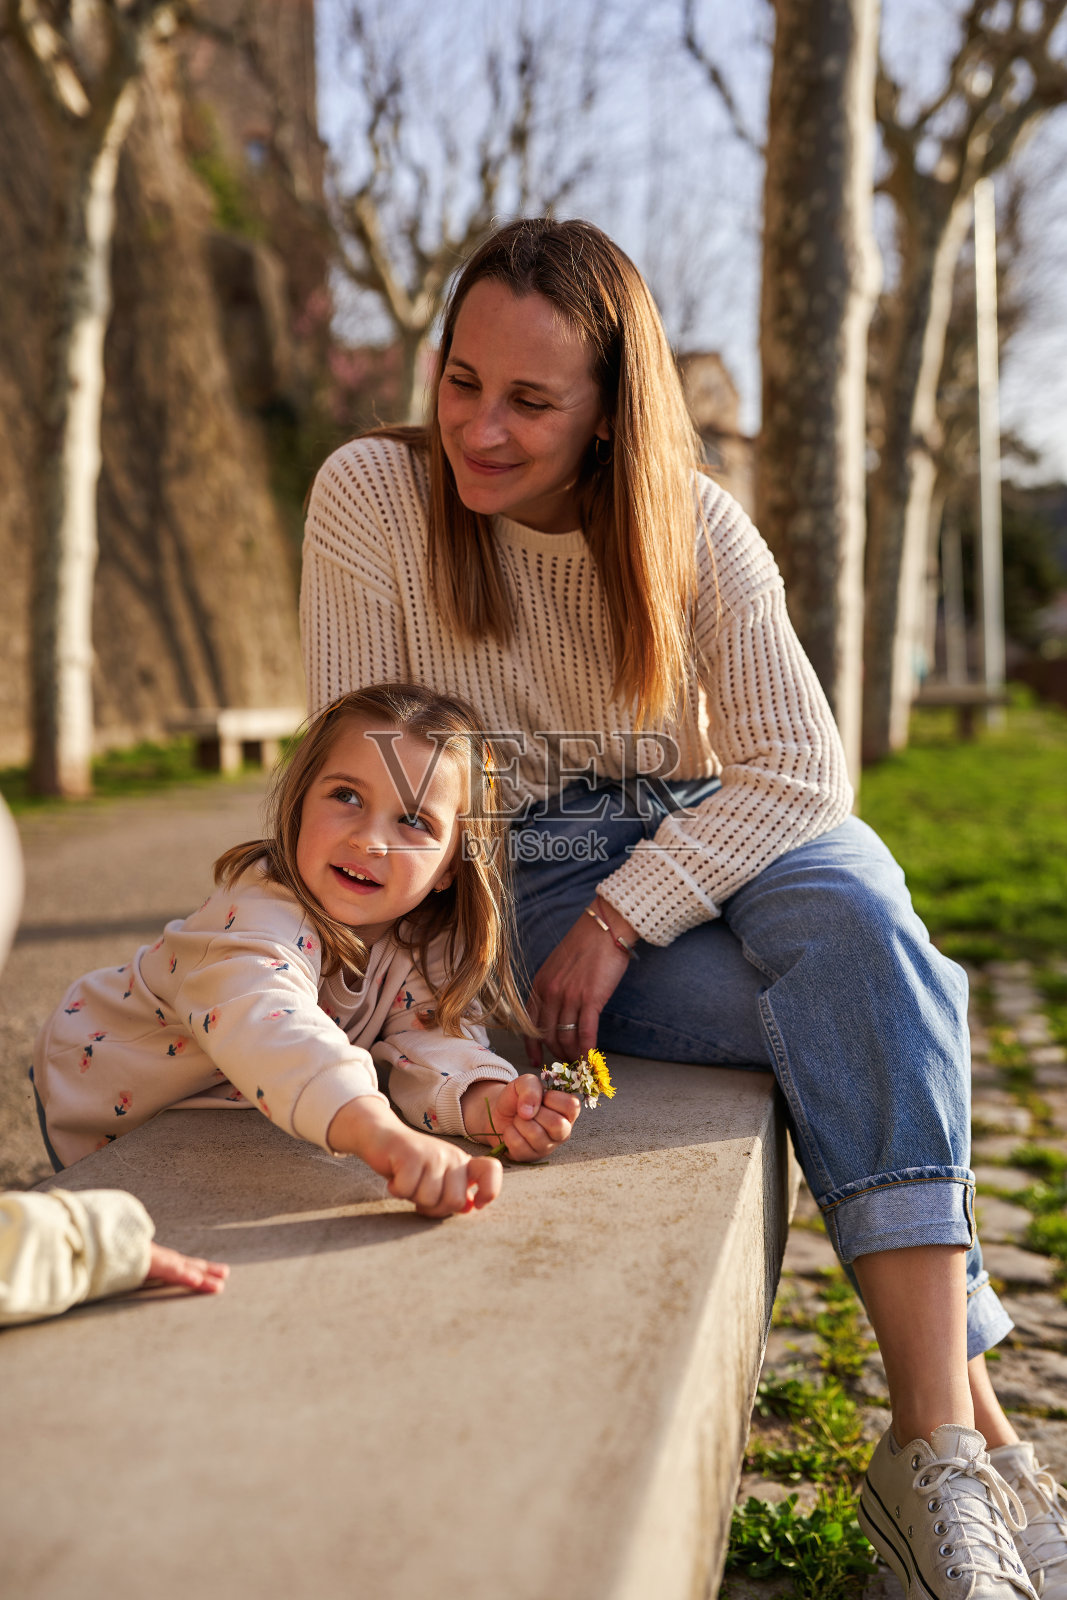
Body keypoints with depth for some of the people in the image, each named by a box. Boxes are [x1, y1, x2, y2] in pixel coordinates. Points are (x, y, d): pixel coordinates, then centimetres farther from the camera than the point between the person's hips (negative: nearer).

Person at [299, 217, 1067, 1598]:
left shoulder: (695, 525, -5)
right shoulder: (371, 496, -9)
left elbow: (799, 766, -12)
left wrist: (619, 919, -21)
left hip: (707, 831, 2)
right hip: (520, 874, -2)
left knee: (858, 921, -34)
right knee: (888, 1028, -27)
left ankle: (937, 1444, -29)